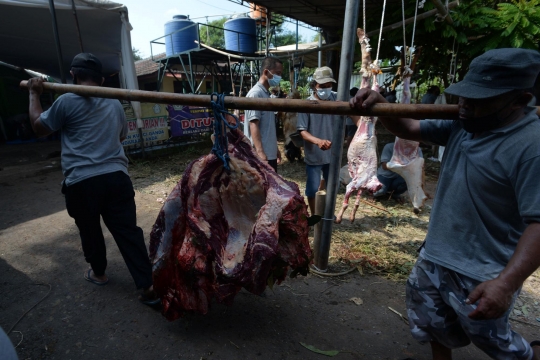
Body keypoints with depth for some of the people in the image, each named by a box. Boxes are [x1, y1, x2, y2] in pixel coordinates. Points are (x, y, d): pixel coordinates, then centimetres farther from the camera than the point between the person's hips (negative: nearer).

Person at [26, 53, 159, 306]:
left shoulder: (67, 101, -2)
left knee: (90, 230, 19)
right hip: (116, 176, 3)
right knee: (128, 230, 3)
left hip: (81, 181, -3)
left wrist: (34, 94, 24)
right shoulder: (115, 104, 13)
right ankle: (148, 286, 2)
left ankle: (98, 273, 40)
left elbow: (39, 128, 13)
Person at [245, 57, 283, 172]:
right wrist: (260, 152, -27)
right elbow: (253, 125, -20)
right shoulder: (255, 94, -13)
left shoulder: (267, 94, 15)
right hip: (261, 155, -9)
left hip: (271, 153, 9)